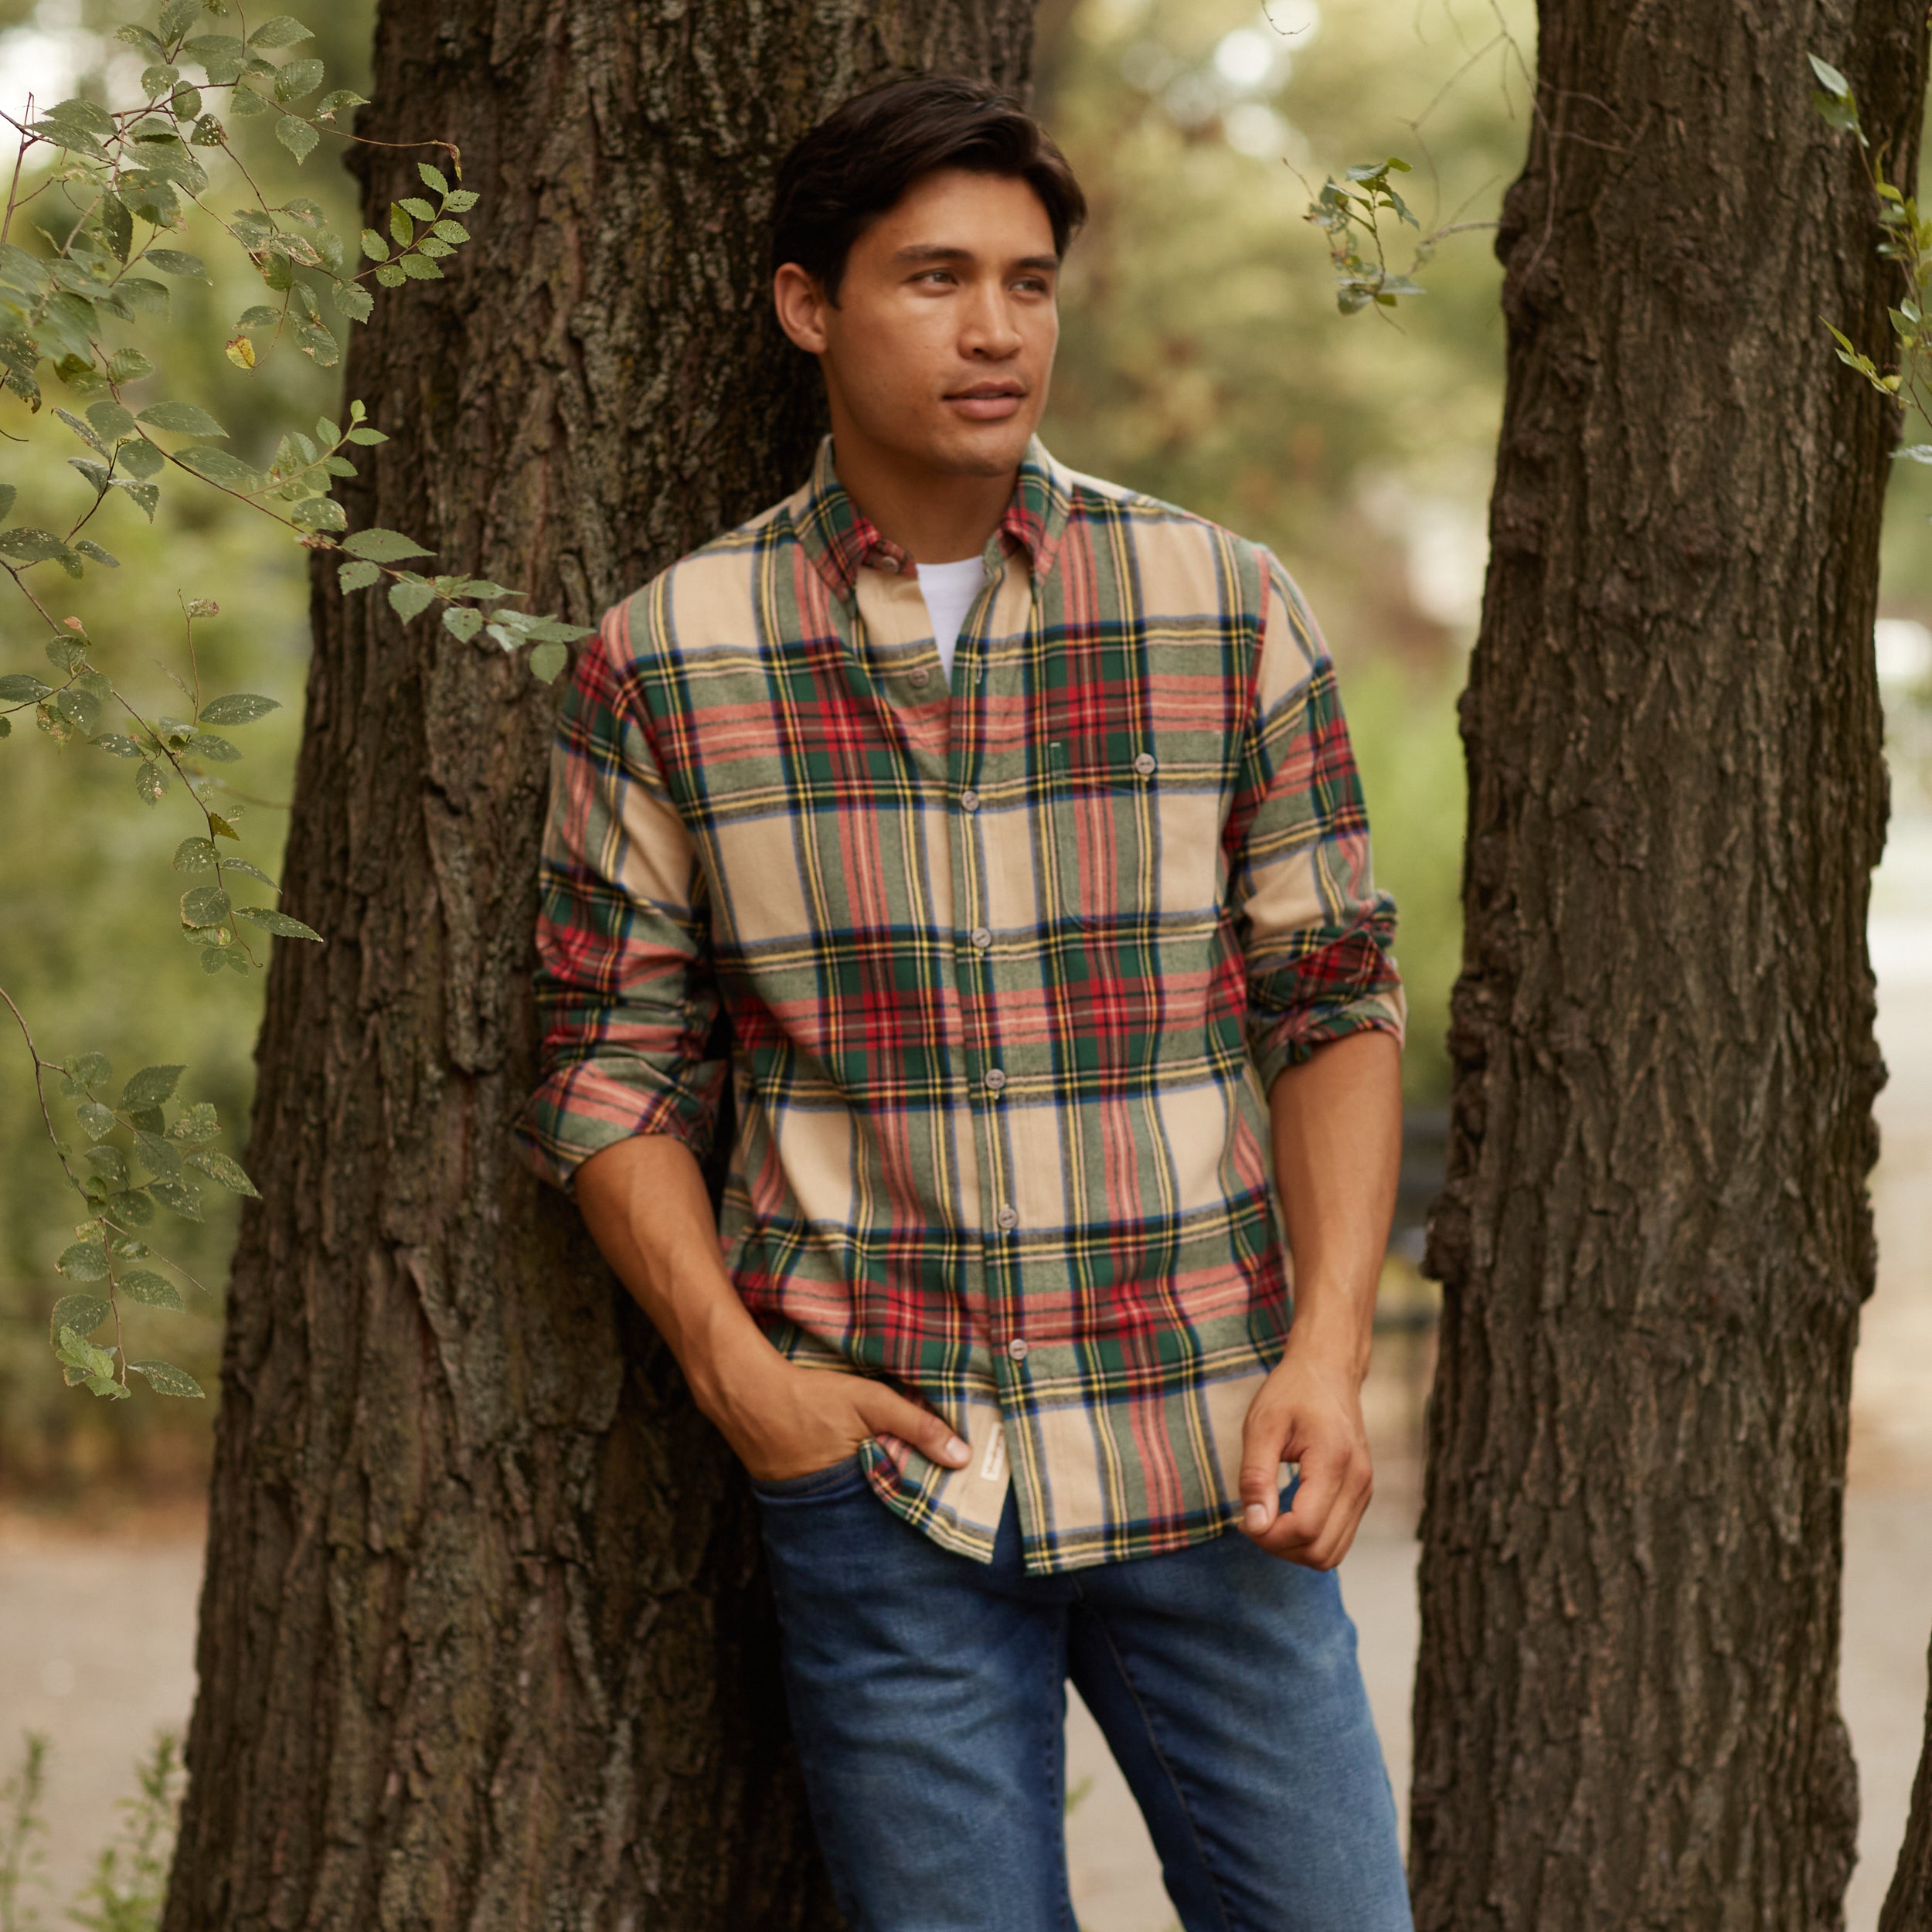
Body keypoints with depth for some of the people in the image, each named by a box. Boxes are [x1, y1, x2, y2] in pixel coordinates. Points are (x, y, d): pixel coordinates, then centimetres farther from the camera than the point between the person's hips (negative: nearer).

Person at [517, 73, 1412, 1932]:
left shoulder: (1226, 609, 3)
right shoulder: (660, 662, 1)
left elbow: (1335, 1004, 6)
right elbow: (612, 1061, 5)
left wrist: (1328, 1348, -6)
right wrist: (736, 1368, -7)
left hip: (1205, 1452, 1)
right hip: (879, 1469, -1)